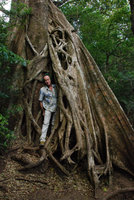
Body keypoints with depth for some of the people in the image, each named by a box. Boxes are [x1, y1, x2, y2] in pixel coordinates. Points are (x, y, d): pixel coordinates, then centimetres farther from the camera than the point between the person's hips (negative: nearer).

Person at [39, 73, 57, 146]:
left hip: (56, 108, 3)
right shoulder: (42, 89, -6)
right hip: (48, 108, -3)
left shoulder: (55, 87, 1)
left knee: (54, 124, 7)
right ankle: (42, 139, -15)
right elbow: (40, 101, 0)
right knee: (46, 123, -14)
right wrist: (43, 111, 1)